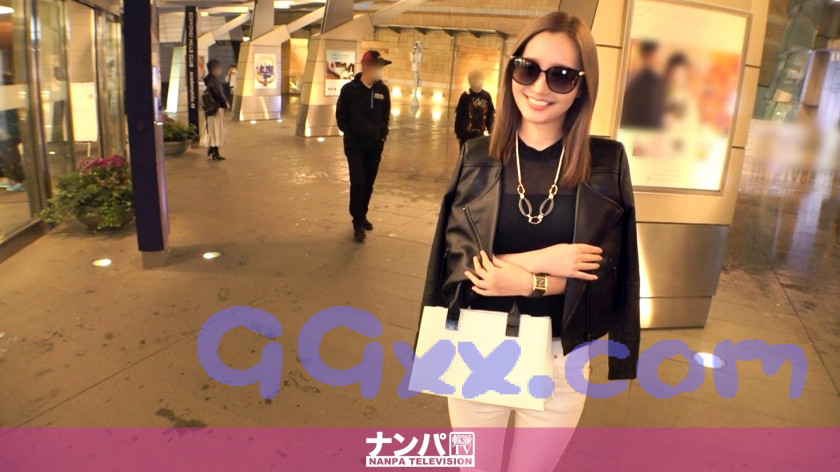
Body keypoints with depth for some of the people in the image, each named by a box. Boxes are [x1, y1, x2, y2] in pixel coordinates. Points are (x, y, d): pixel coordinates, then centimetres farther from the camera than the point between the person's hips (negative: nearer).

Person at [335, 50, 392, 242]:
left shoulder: (382, 90, 3)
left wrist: (383, 135, 4)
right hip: (355, 145, -4)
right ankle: (358, 223, 1)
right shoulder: (350, 89, -6)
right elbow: (341, 115, 1)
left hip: (375, 145, 4)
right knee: (358, 183, -8)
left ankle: (362, 216, 27)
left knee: (368, 184, 10)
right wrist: (350, 134, -6)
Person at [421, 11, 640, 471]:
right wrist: (540, 260, -21)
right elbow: (457, 259, -9)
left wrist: (525, 282, -22)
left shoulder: (606, 161, -6)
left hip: (560, 359, 0)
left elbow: (602, 276, -8)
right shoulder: (478, 156, -4)